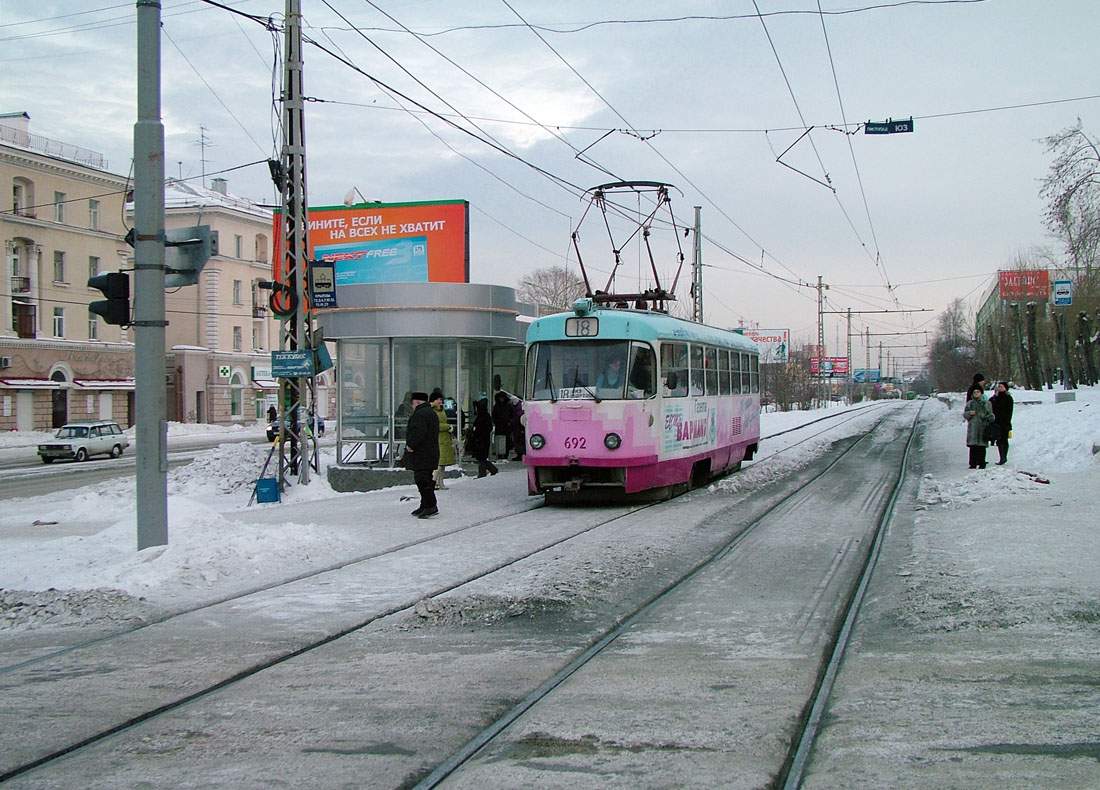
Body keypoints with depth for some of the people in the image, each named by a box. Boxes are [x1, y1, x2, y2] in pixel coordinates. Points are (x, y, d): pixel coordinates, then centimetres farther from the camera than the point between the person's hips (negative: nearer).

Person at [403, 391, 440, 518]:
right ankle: (425, 506, 18)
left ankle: (431, 506, -16)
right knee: (426, 479, 14)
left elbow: (418, 432, -26)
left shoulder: (420, 414, -15)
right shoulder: (431, 412, 19)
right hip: (431, 453, 11)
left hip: (421, 454, -11)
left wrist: (410, 445, -14)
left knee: (422, 479, -11)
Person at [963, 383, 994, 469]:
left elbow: (990, 415, 9)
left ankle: (982, 463, 3)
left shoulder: (986, 403, 8)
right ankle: (973, 463, 2)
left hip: (982, 427, -1)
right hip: (972, 427, 1)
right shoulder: (970, 403, 13)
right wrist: (970, 413, -9)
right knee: (972, 446, -2)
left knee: (981, 446, -3)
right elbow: (964, 414, 11)